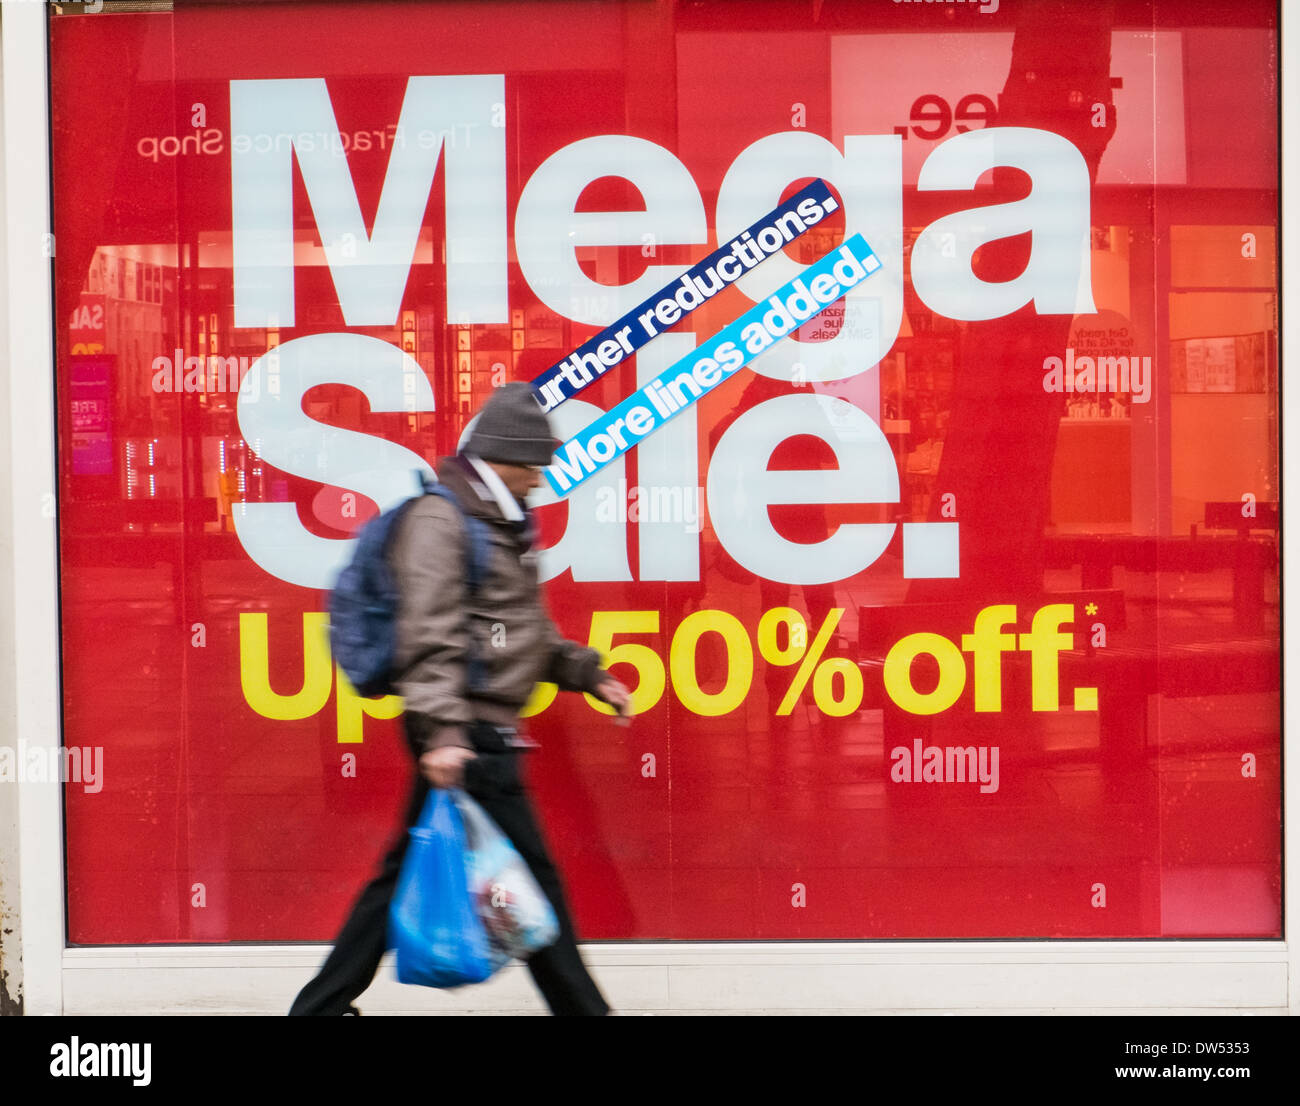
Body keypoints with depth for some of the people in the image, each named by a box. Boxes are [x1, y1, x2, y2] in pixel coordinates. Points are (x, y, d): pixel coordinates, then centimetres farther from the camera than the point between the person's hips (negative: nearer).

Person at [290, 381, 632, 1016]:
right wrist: (442, 731, -29)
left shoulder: (501, 522, 19)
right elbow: (429, 637, -22)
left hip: (486, 733, 10)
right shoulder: (439, 520, -13)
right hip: (466, 733, -10)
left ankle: (321, 1005, 19)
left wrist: (588, 675, 22)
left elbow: (525, 630, 29)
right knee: (532, 876, -3)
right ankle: (580, 1006, 7)